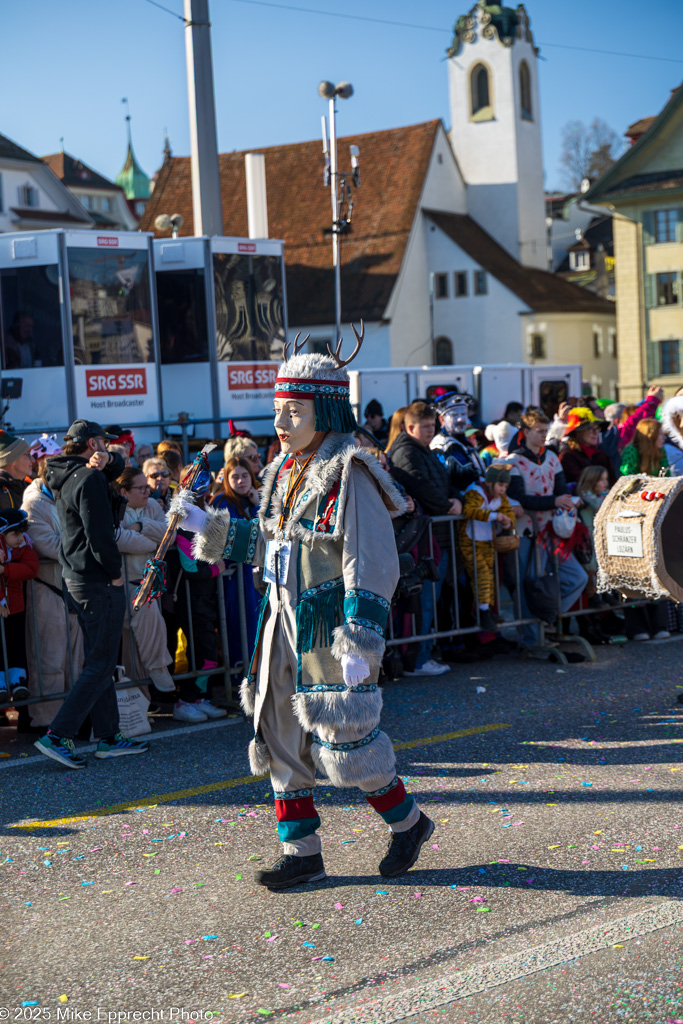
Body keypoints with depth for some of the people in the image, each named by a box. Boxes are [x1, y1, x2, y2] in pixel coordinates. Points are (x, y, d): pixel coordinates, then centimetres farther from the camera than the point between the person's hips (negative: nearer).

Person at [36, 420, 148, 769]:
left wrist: (108, 460, 3)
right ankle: (57, 736, -10)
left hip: (76, 578, 10)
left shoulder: (68, 476, 13)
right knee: (100, 666, -6)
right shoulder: (89, 479, -16)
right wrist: (115, 573, -11)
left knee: (98, 662, 15)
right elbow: (99, 535, -23)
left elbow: (118, 466, 26)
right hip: (98, 582, -10)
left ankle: (108, 736, 20)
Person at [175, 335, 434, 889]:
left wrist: (360, 644, -23)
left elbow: (373, 568, -19)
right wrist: (208, 527, 15)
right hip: (285, 623, 8)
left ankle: (408, 821, 21)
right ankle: (302, 852, 20)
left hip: (331, 626, -8)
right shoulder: (285, 473, 10)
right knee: (281, 736, 10)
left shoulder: (350, 475, -15)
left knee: (343, 739, -3)